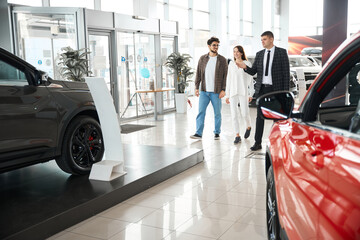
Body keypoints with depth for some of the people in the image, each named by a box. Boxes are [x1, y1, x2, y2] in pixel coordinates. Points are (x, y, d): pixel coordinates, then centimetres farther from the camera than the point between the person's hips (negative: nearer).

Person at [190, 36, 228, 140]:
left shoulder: (222, 60, 1)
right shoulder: (202, 59, 7)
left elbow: (225, 76, -1)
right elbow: (198, 74, 9)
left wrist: (223, 90, -8)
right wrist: (196, 88, 3)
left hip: (216, 92, -2)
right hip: (204, 91, 2)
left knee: (217, 113, 6)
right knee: (201, 112, -2)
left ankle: (217, 133, 19)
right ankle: (198, 133, 2)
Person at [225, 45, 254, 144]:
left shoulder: (247, 63, 4)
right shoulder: (231, 64, 11)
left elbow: (250, 79, 4)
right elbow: (229, 79, 13)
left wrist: (251, 94, -2)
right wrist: (227, 95, 9)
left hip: (243, 92, -2)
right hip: (233, 92, 3)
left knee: (244, 114, -6)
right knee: (234, 115, -4)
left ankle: (248, 127, 26)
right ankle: (237, 136, 5)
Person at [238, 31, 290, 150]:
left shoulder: (281, 52, 0)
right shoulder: (259, 54, 11)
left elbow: (286, 72, -3)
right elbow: (253, 71, 10)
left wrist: (286, 91, -9)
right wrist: (245, 67, -13)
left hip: (275, 89, -3)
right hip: (262, 89, 3)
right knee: (260, 117, 3)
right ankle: (257, 143, 7)